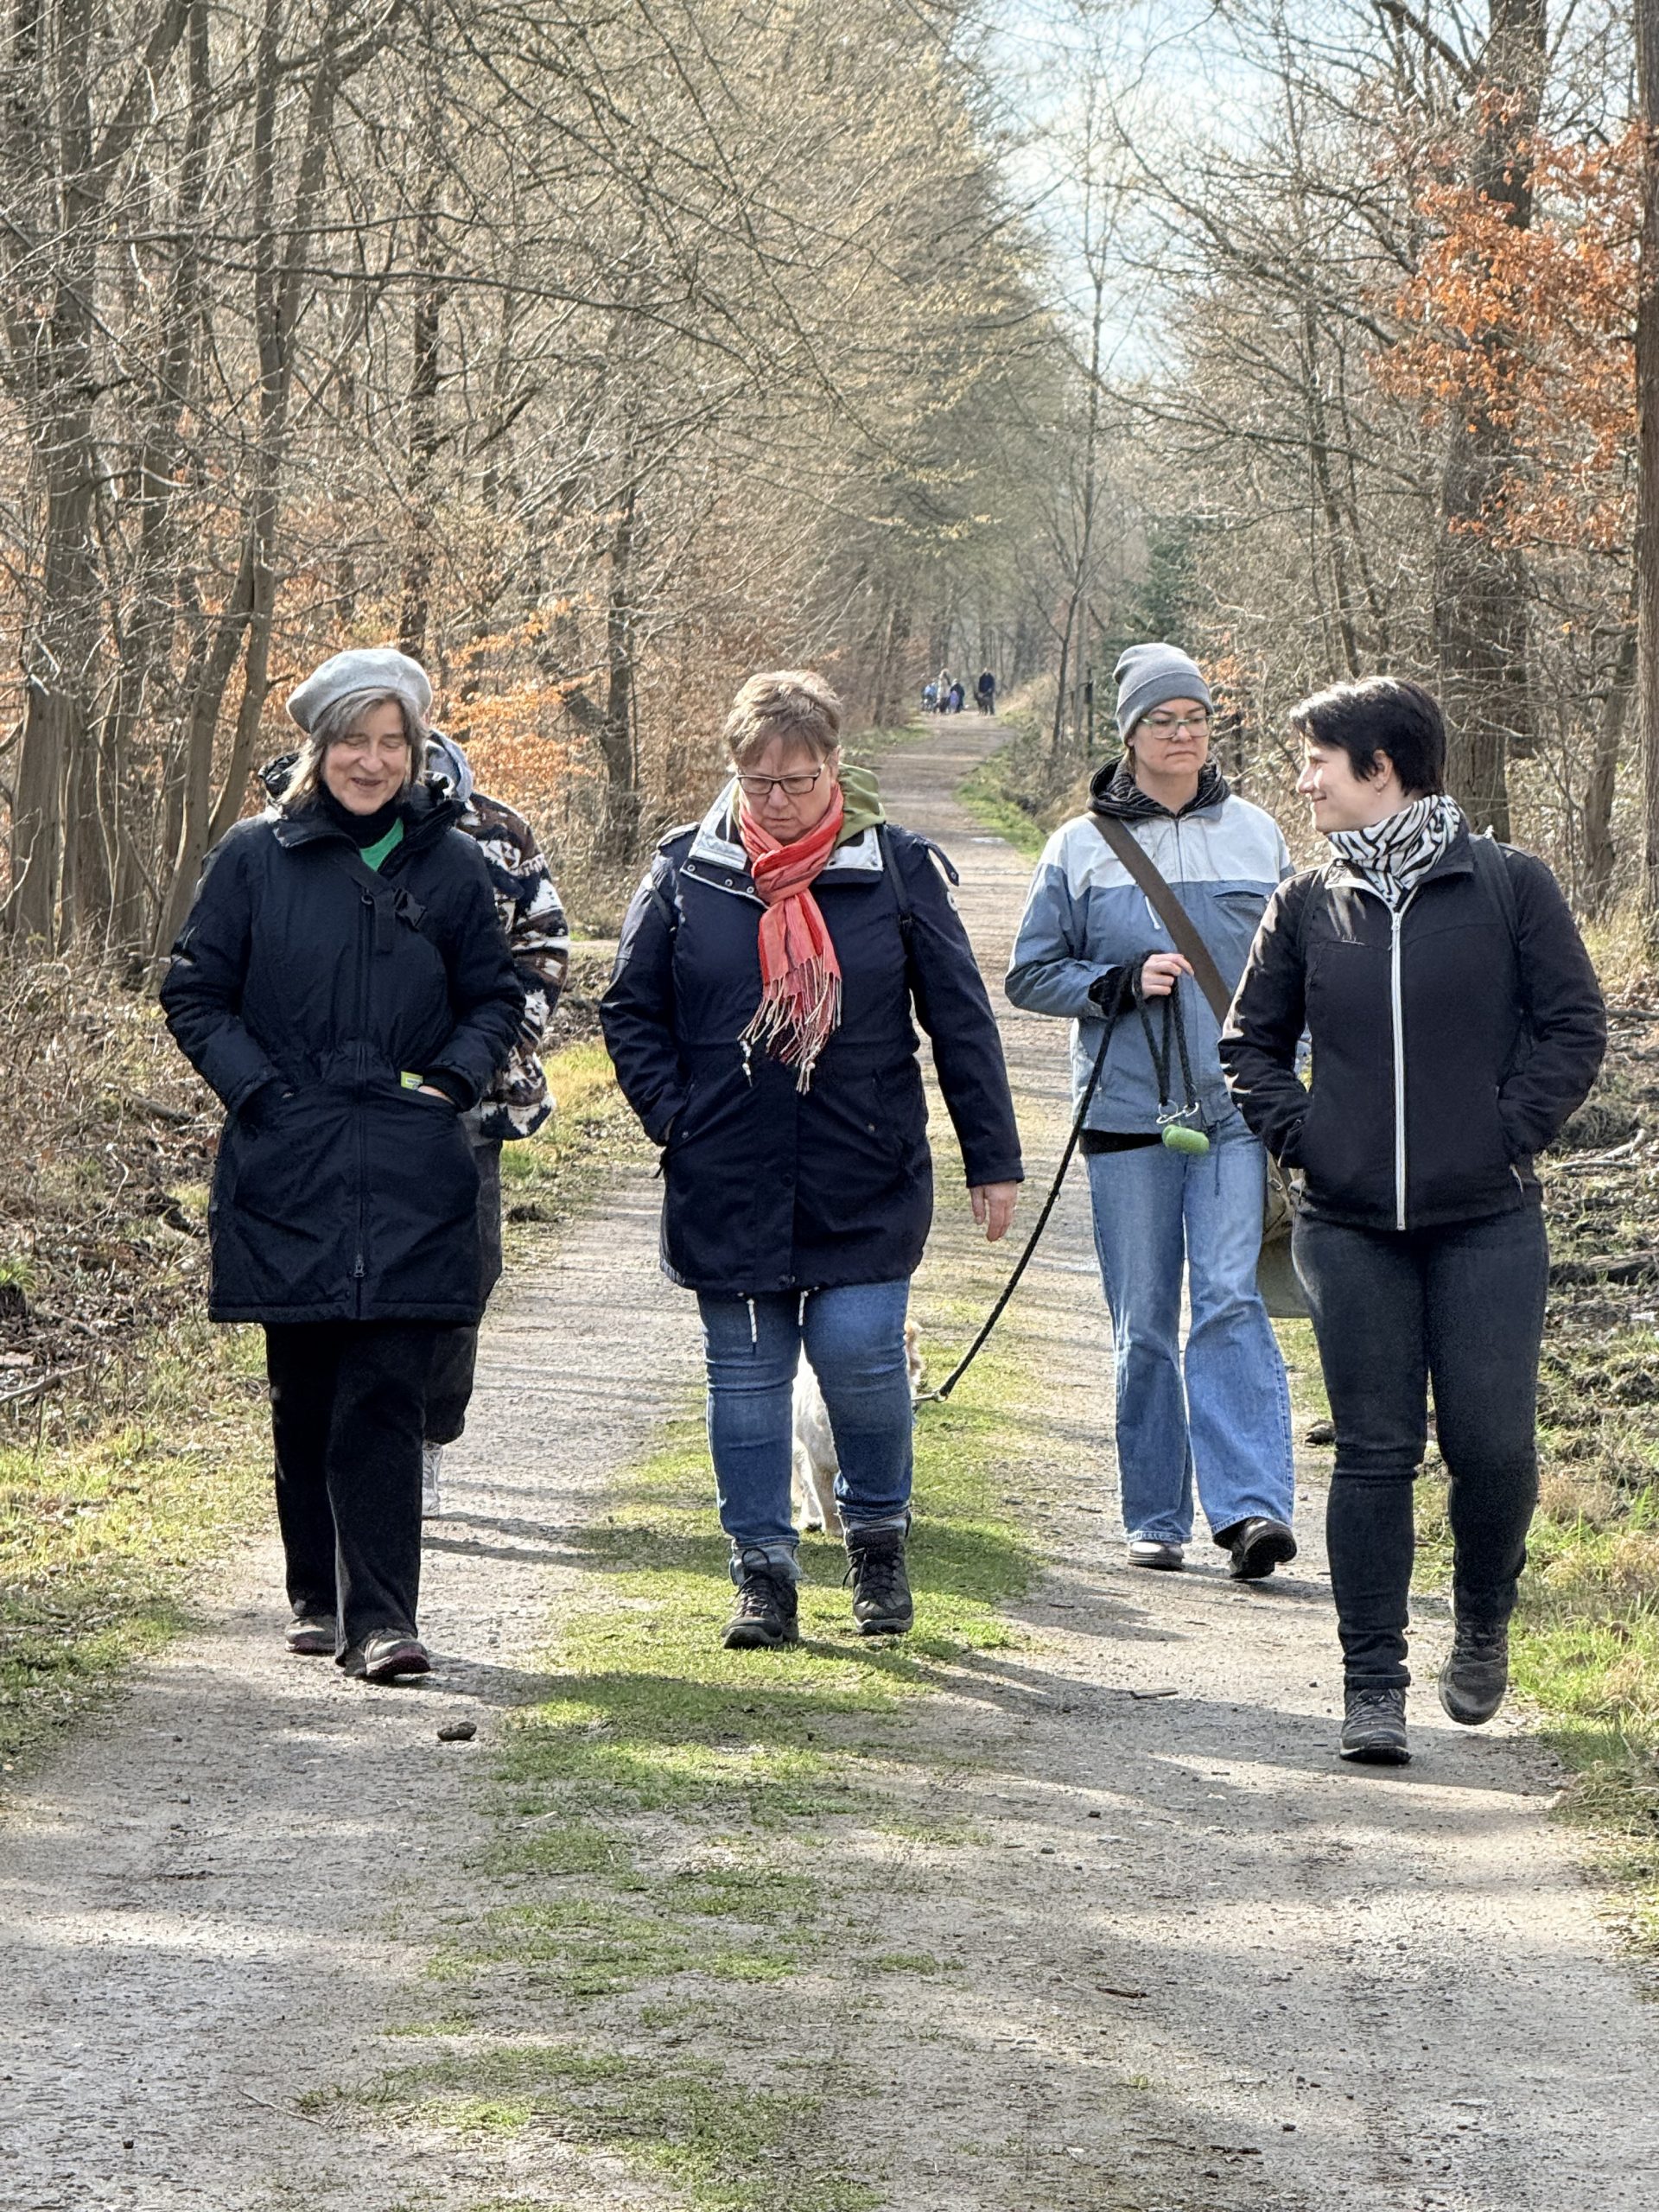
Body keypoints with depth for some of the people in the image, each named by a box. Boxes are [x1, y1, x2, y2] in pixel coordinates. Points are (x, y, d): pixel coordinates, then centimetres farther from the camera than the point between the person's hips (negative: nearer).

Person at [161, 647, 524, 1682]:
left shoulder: (451, 863, 6)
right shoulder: (257, 857, 3)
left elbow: (497, 999, 15)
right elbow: (196, 994, 7)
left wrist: (453, 1081, -2)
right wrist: (259, 1090, -5)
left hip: (413, 1177, 0)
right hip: (288, 1171, 0)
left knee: (386, 1396, -8)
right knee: (305, 1394, 7)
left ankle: (381, 1615, -8)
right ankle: (318, 1596, 22)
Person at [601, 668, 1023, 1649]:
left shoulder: (897, 867, -1)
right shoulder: (687, 871, 1)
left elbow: (962, 1018, 4)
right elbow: (632, 1009, 11)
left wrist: (994, 1160, 4)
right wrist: (673, 1117, -1)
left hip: (866, 1187, -2)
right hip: (726, 1188, 2)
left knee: (860, 1353, -9)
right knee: (745, 1377, 5)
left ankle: (879, 1536, 16)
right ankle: (764, 1574, 15)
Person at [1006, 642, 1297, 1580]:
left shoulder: (1257, 836, 9)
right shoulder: (1081, 848, 5)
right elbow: (1032, 974, 6)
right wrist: (1122, 981, -10)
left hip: (1235, 1111, 0)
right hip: (1128, 1114, 0)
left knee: (1231, 1301, -14)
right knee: (1143, 1325, 4)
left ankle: (1253, 1504, -20)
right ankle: (1155, 1518, 14)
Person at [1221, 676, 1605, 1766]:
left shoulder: (1510, 886, -2)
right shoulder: (1308, 906, 7)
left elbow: (1574, 1028, 1)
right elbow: (1251, 1042, 16)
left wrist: (1509, 1133, -7)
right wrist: (1301, 1134, 2)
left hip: (1488, 1225, -2)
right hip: (1350, 1228, 2)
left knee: (1493, 1447, -3)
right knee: (1375, 1455, 1)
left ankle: (1483, 1622, 25)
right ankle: (1374, 1682, 7)